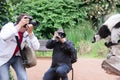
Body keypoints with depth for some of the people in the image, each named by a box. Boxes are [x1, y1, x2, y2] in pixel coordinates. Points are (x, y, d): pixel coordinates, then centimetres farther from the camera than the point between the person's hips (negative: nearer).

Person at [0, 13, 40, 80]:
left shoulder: (26, 33, -12)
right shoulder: (9, 26, -24)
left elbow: (36, 47, -19)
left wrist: (30, 33, -30)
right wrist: (19, 25, -45)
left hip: (16, 57, 4)